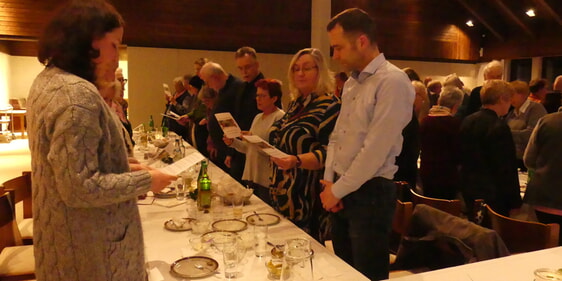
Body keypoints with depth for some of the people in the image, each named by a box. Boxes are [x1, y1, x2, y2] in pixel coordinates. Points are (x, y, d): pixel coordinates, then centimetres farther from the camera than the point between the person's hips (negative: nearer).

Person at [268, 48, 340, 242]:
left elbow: (330, 153, -21)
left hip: (307, 198, -8)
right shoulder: (296, 104, 11)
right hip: (283, 194, 8)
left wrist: (297, 161, -34)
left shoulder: (329, 106, -13)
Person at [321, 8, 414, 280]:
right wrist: (329, 181, 2)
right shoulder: (351, 83, 11)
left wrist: (337, 190, -12)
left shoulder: (392, 81, -16)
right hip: (342, 191, 8)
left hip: (369, 193, -8)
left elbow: (375, 150, -21)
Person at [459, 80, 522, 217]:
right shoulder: (499, 127, -19)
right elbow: (507, 170, -17)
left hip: (468, 192, 8)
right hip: (492, 196, -8)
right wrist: (514, 203, -9)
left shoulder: (467, 121, 4)